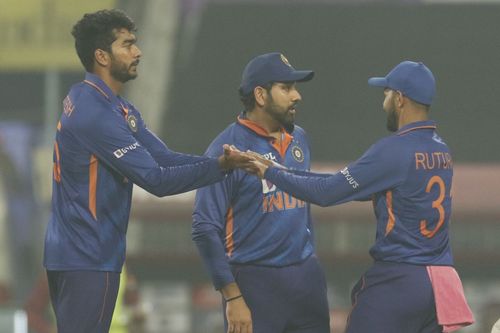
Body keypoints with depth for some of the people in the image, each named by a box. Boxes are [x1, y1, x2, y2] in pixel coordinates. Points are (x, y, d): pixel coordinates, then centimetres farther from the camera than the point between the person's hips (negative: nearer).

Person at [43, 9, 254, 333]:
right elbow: (156, 179, -21)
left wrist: (224, 161, -9)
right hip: (88, 260, -11)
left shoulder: (119, 109, 14)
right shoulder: (95, 113, -20)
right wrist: (220, 167, -22)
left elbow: (164, 158, 5)